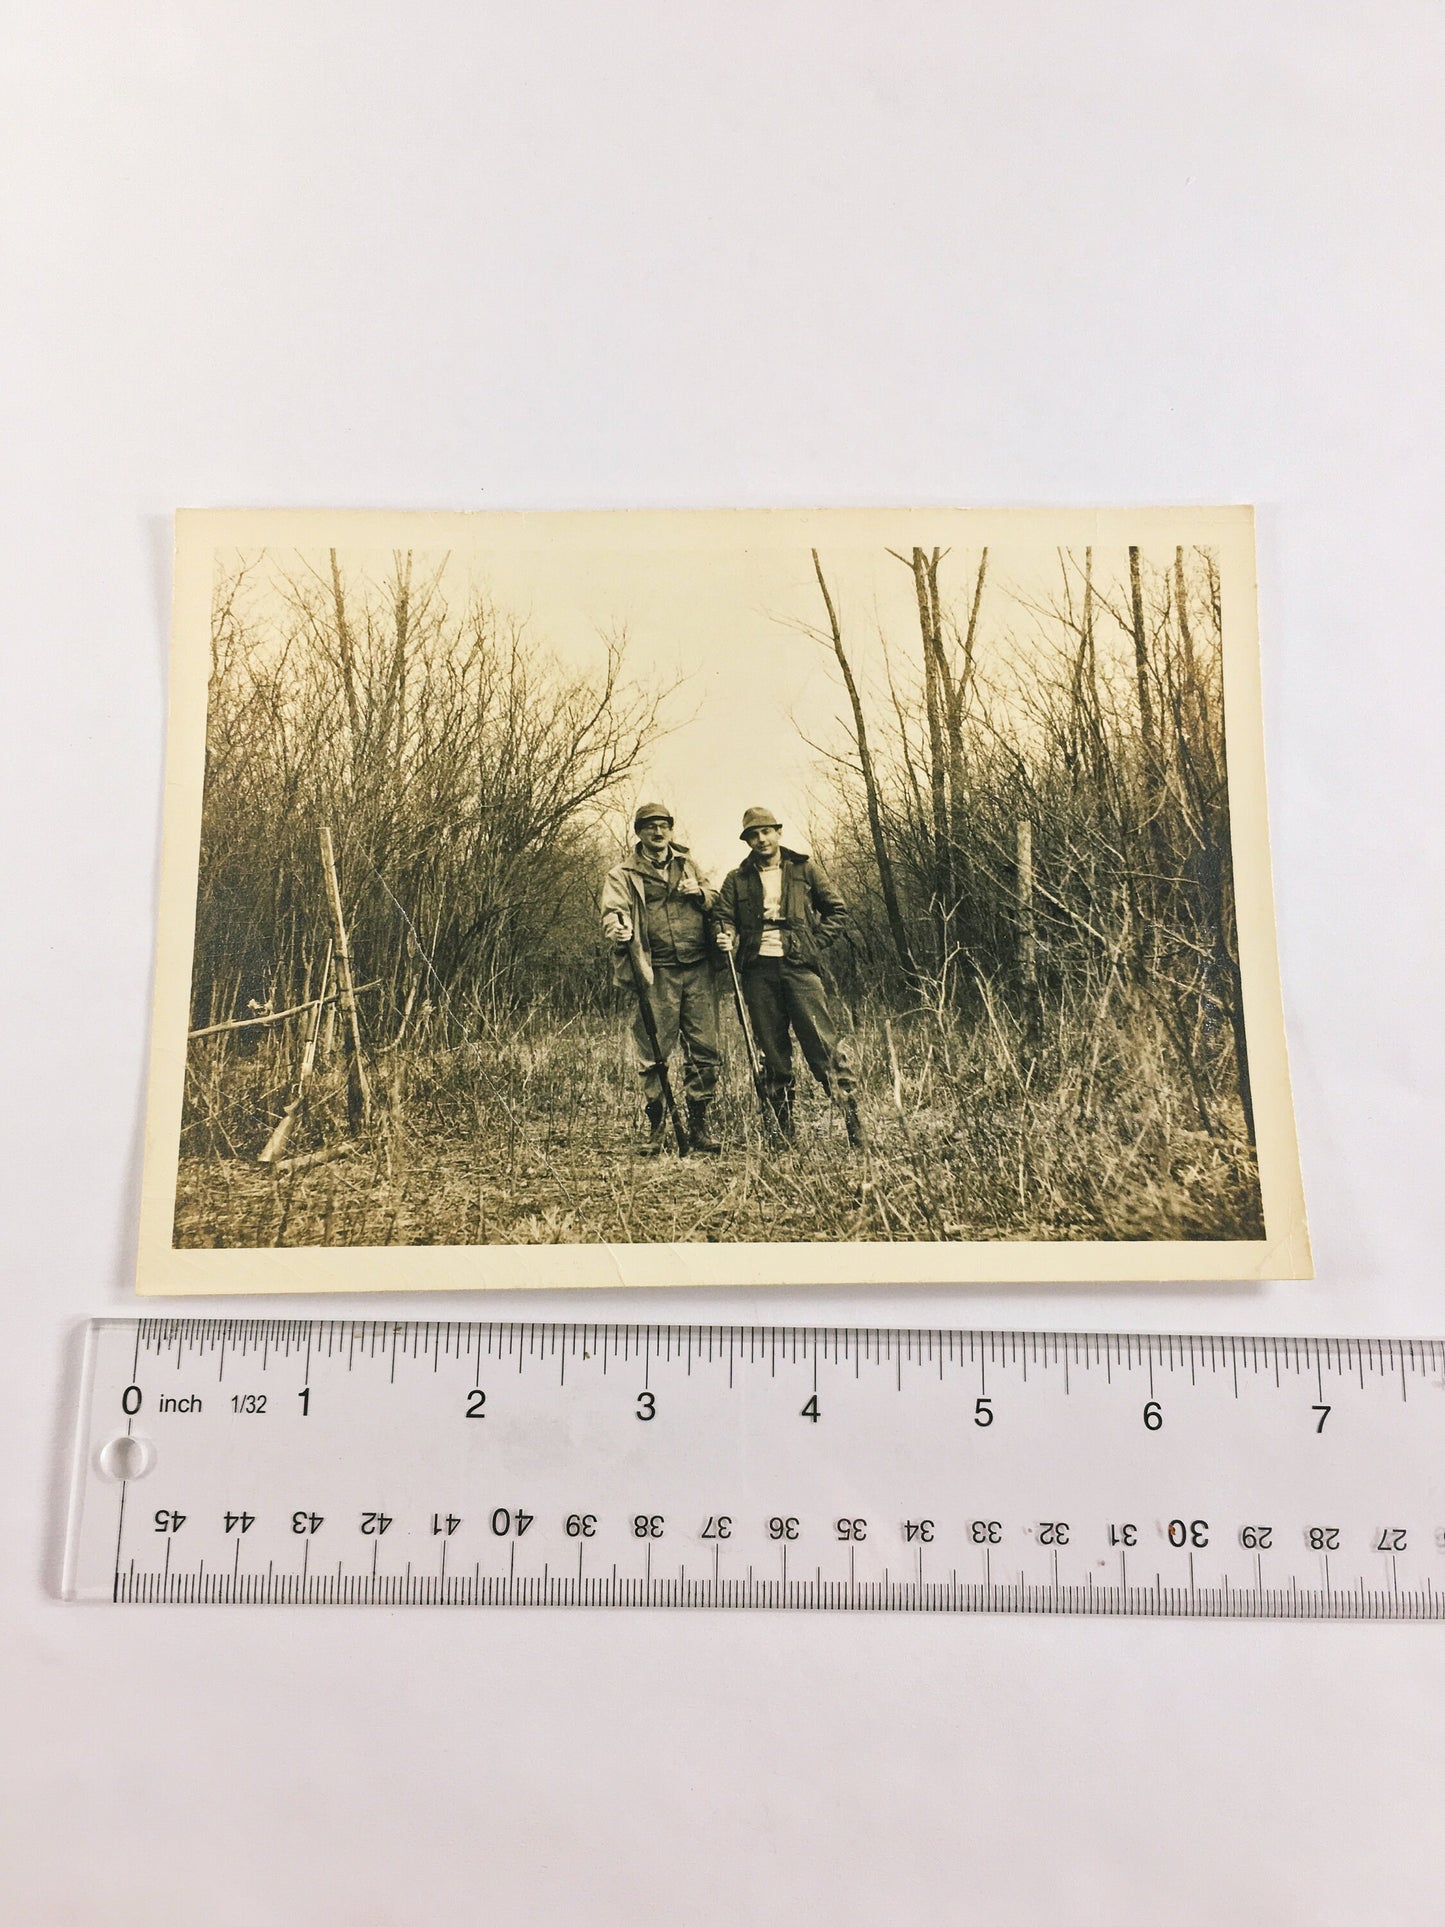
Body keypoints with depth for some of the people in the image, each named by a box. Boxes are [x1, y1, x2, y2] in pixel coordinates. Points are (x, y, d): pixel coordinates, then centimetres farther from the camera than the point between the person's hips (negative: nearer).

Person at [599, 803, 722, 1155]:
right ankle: (656, 1126, 10)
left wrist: (700, 893, -1)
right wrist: (617, 929, -30)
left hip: (698, 969, 3)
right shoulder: (622, 875, 7)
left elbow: (716, 903, 21)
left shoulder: (687, 865, 18)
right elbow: (613, 911, -7)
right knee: (653, 1053, -3)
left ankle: (698, 1126, 14)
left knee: (704, 1050, 3)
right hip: (656, 973, -3)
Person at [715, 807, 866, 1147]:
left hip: (798, 965, -2)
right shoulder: (737, 880, 13)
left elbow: (837, 909, 12)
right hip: (758, 969, 2)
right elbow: (725, 918, 10)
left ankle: (852, 1119, -7)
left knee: (823, 1043, -10)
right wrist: (726, 937, -13)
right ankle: (785, 1129, 12)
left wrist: (815, 943, 1)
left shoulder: (804, 869, 10)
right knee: (772, 1051, 5)